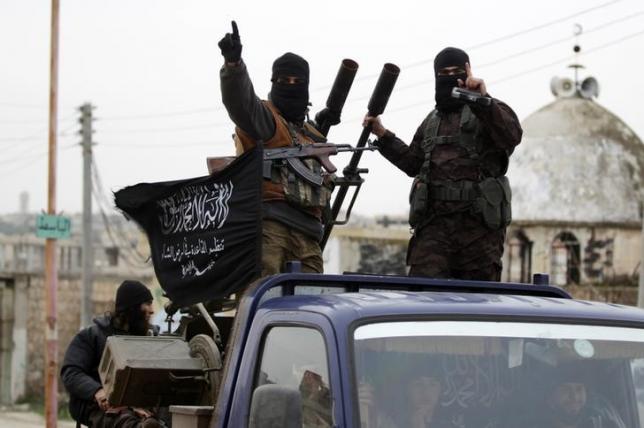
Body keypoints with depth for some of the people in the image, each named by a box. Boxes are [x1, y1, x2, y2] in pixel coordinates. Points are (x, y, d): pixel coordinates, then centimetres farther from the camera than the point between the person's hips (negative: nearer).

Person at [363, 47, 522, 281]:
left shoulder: (488, 111, 5)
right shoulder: (432, 121, 25)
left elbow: (512, 136, -16)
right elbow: (412, 163, 32)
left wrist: (483, 101, -29)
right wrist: (382, 135, 22)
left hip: (478, 220, -4)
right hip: (433, 222, 4)